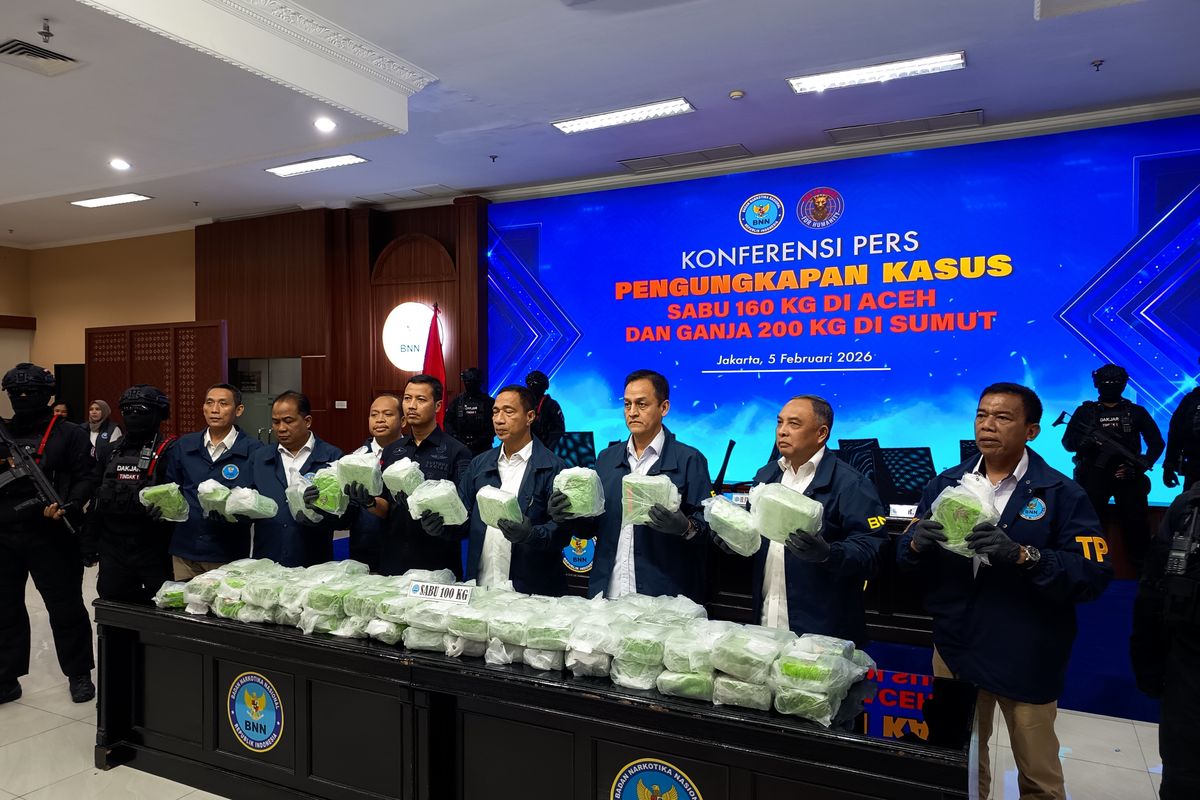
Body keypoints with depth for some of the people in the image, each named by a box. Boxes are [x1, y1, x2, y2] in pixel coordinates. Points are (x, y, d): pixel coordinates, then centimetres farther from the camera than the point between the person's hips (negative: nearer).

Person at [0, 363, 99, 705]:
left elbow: (87, 478, -6)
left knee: (65, 607, 3)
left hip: (51, 536, -5)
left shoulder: (70, 435, 0)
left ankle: (79, 674, 17)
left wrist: (69, 507, -23)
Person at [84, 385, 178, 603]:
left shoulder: (169, 451, -7)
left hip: (154, 551, -5)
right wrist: (90, 542, 14)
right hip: (112, 550, 5)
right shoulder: (109, 453, 12)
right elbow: (95, 502, 15)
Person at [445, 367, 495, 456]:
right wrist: (455, 437, -6)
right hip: (460, 448, 2)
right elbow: (448, 422, 10)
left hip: (482, 449, -2)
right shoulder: (457, 401, 12)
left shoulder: (489, 402, 5)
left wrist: (482, 440, -12)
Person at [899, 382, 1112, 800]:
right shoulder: (945, 484, 3)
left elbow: (1094, 574, -15)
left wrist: (1023, 555, -29)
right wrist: (917, 543, -18)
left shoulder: (1062, 494, -8)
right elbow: (906, 558, 5)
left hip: (1027, 658, -3)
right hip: (955, 648, 3)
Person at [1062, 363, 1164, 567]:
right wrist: (1087, 440, -18)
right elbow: (1067, 442, 4)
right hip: (1094, 475, 0)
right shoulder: (1085, 411, 7)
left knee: (1136, 522, -2)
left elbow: (1156, 443, 9)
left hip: (1128, 475, 1)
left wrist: (1141, 466, -6)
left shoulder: (1136, 412, 9)